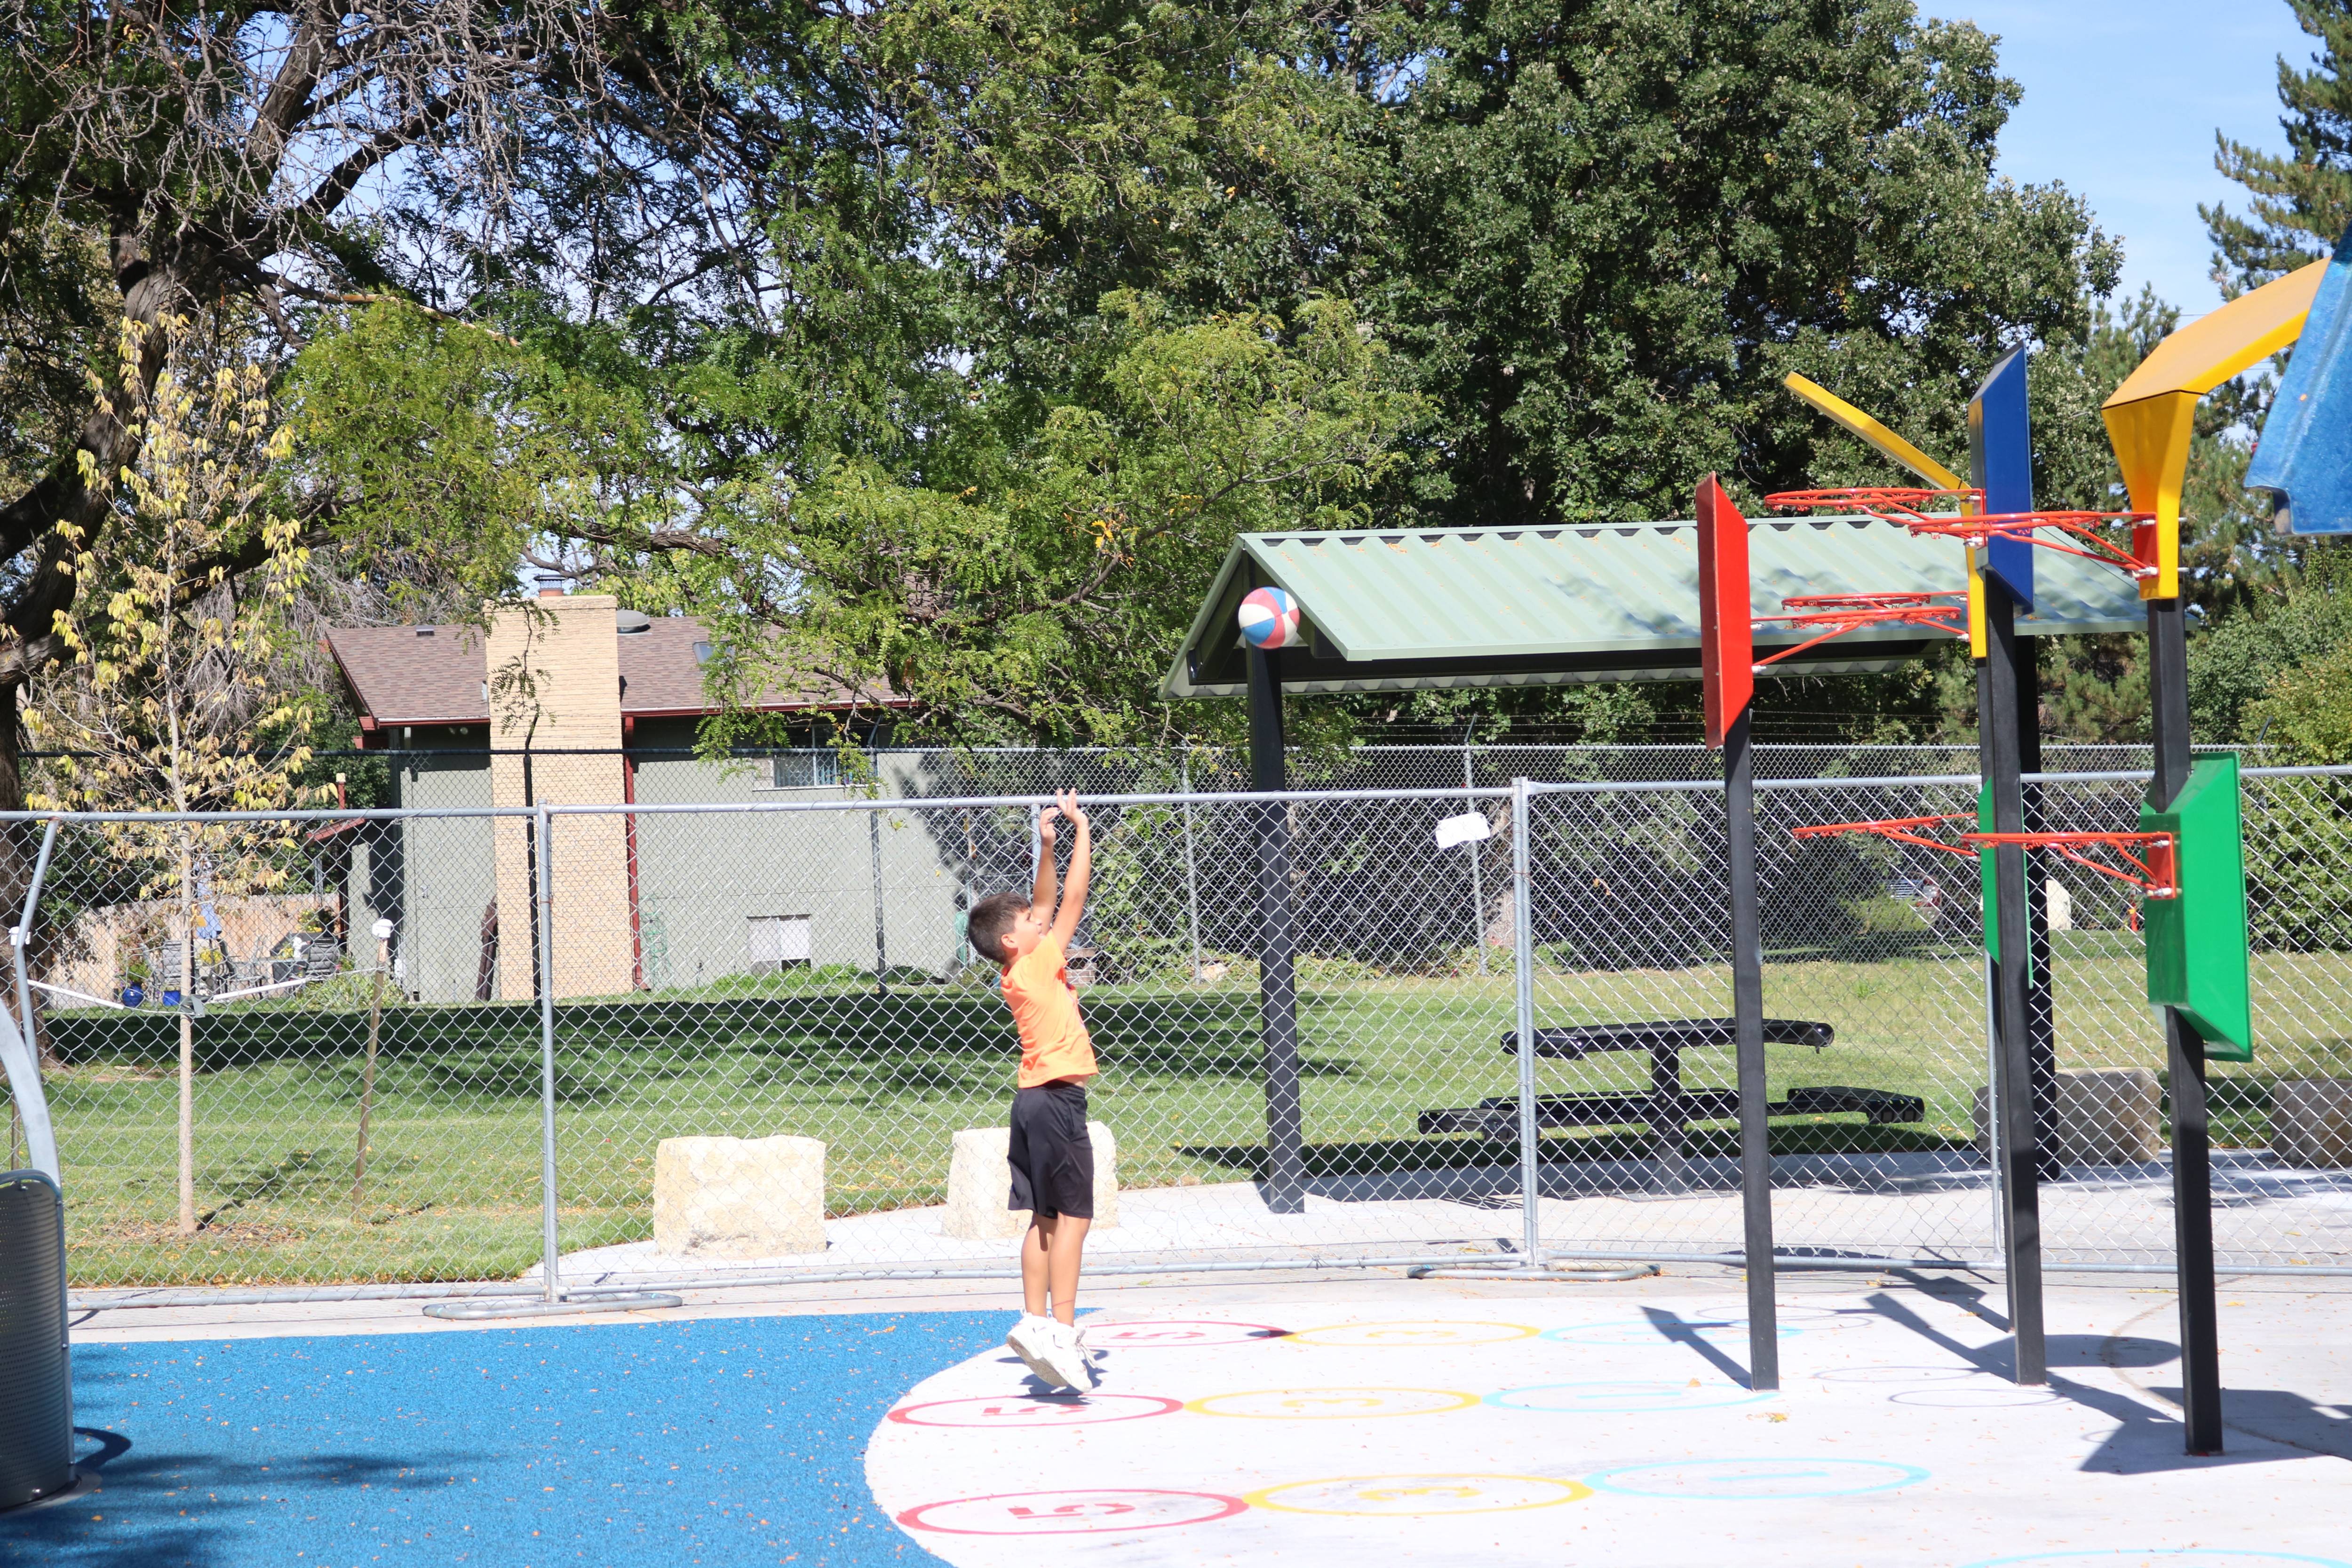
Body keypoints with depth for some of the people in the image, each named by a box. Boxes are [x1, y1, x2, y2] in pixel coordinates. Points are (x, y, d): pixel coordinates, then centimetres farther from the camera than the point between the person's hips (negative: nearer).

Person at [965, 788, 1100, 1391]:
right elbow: (1074, 901, -11)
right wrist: (1082, 834, -5)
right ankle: (1061, 1330, -15)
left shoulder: (1023, 970, 10)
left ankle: (1036, 1323, 12)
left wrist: (1046, 845, 15)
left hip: (1037, 1100, 9)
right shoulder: (1037, 965, -12)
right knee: (1073, 1216, -10)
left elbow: (1048, 904, 20)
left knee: (1047, 1220, 11)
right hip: (1057, 1099, -9)